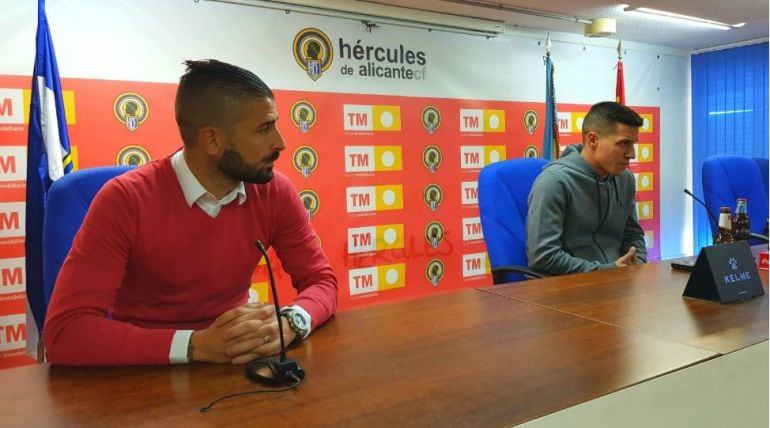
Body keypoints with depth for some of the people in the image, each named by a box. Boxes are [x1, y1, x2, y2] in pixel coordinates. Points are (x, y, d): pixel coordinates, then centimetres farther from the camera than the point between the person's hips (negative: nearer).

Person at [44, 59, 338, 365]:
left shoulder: (275, 192, -8)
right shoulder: (125, 199, -18)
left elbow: (322, 280, -3)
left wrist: (290, 322, -24)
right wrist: (196, 344, -32)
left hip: (235, 369, 2)